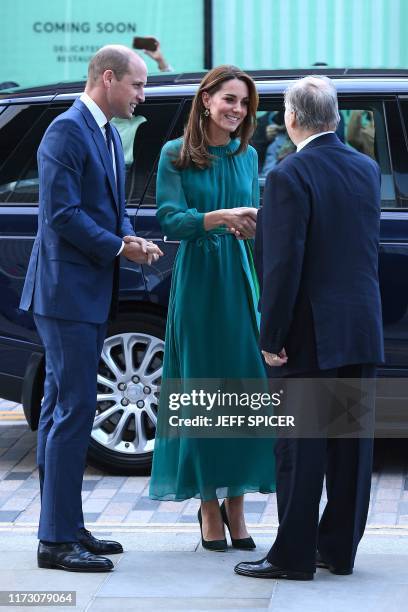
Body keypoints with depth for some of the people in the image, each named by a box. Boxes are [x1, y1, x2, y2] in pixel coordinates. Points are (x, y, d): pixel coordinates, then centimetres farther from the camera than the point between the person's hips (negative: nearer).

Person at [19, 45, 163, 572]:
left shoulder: (107, 133, 16)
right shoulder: (67, 131, -15)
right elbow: (62, 213, -21)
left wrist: (130, 239, 1)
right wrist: (118, 247, -14)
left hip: (89, 294, 10)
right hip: (68, 291, -10)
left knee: (62, 410, 13)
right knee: (73, 410, -9)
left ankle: (65, 529, 21)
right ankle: (57, 539, -4)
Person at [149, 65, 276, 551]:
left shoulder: (247, 155, 12)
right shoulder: (175, 155, 0)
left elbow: (249, 221, 15)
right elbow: (170, 220, -8)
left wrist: (253, 223, -8)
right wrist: (220, 217, -23)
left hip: (239, 279, 3)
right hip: (196, 280, -3)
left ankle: (236, 502, 6)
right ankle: (209, 508, 6)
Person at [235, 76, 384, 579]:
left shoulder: (289, 177, -14)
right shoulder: (367, 169, 7)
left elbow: (284, 264, -18)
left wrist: (271, 337, -12)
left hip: (312, 332, -6)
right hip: (363, 329, 6)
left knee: (301, 446, 0)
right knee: (351, 442, 10)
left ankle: (294, 554, 4)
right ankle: (339, 548, 17)